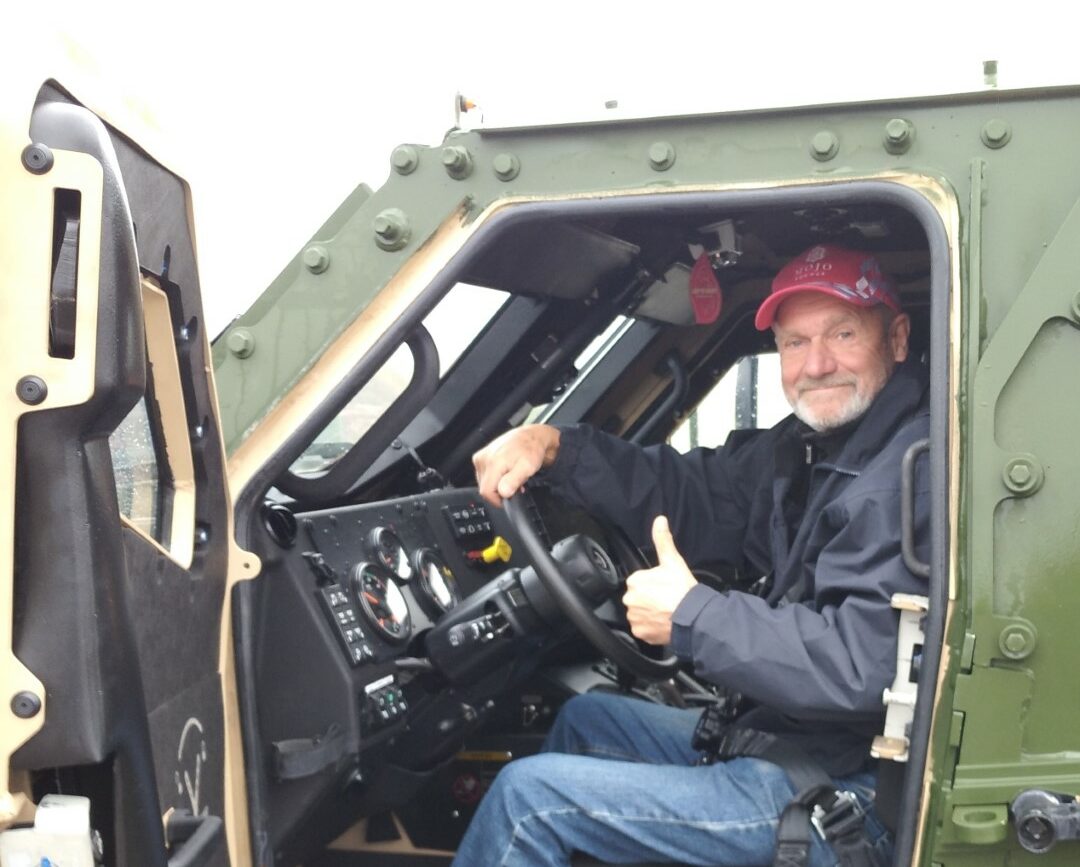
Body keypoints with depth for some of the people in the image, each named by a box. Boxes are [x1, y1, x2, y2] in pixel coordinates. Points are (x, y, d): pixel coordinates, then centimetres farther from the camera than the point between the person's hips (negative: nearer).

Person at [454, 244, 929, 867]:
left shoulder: (908, 469, -23)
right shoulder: (811, 447, 8)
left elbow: (860, 665, -31)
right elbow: (691, 494, 12)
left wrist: (692, 616, -23)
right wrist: (554, 446, -2)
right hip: (775, 736, 10)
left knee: (529, 793, -8)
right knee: (584, 717, 26)